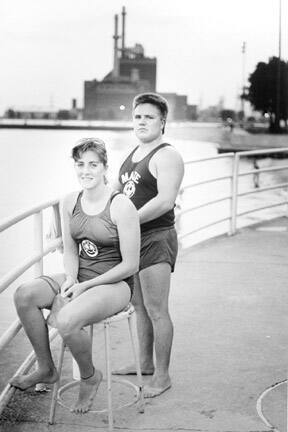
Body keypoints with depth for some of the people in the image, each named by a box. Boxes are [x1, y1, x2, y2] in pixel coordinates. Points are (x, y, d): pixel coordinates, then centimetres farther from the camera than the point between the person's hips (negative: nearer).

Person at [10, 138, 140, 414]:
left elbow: (130, 265, -14)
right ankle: (46, 369, -1)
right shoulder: (69, 203, 4)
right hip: (79, 279, 6)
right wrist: (71, 280, -12)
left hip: (115, 284, -6)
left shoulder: (121, 206, -15)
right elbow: (70, 251, 10)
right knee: (24, 295, -19)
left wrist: (85, 286, -15)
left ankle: (89, 376, 1)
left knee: (66, 321, -32)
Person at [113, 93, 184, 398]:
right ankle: (145, 363, 31)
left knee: (156, 311, -4)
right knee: (139, 305, 17)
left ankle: (162, 376, 7)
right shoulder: (133, 154, 16)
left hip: (156, 239, -9)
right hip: (131, 239, 9)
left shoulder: (167, 156, -12)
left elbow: (165, 201, -24)